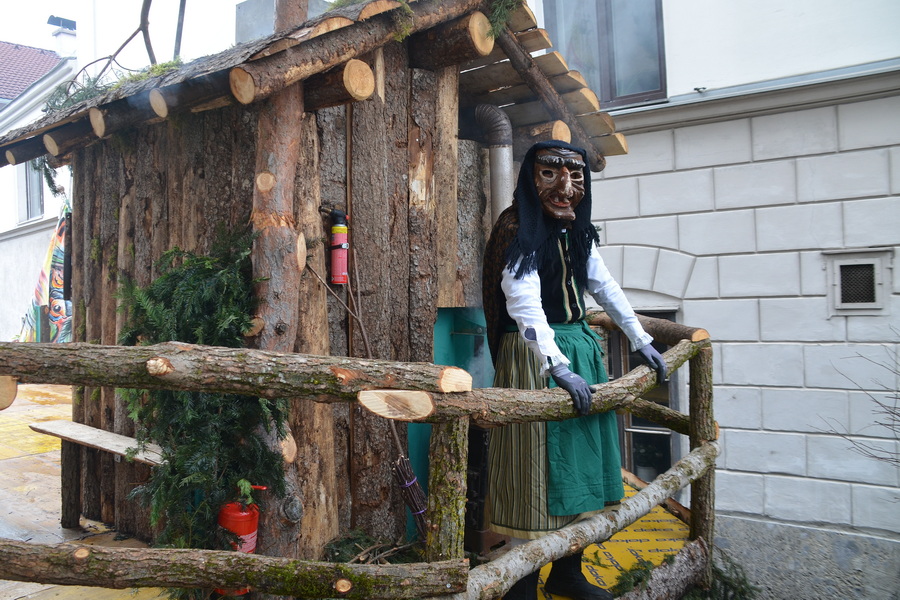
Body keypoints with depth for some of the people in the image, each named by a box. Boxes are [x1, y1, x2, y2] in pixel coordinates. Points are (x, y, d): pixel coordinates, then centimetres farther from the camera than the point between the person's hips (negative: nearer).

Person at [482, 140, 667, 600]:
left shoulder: (578, 233, 11)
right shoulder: (518, 229, -13)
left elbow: (606, 289, 19)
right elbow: (524, 303, -24)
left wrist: (641, 342, 18)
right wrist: (559, 367, -31)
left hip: (581, 348, 8)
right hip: (535, 356, -8)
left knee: (582, 455, 11)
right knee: (539, 464, -6)